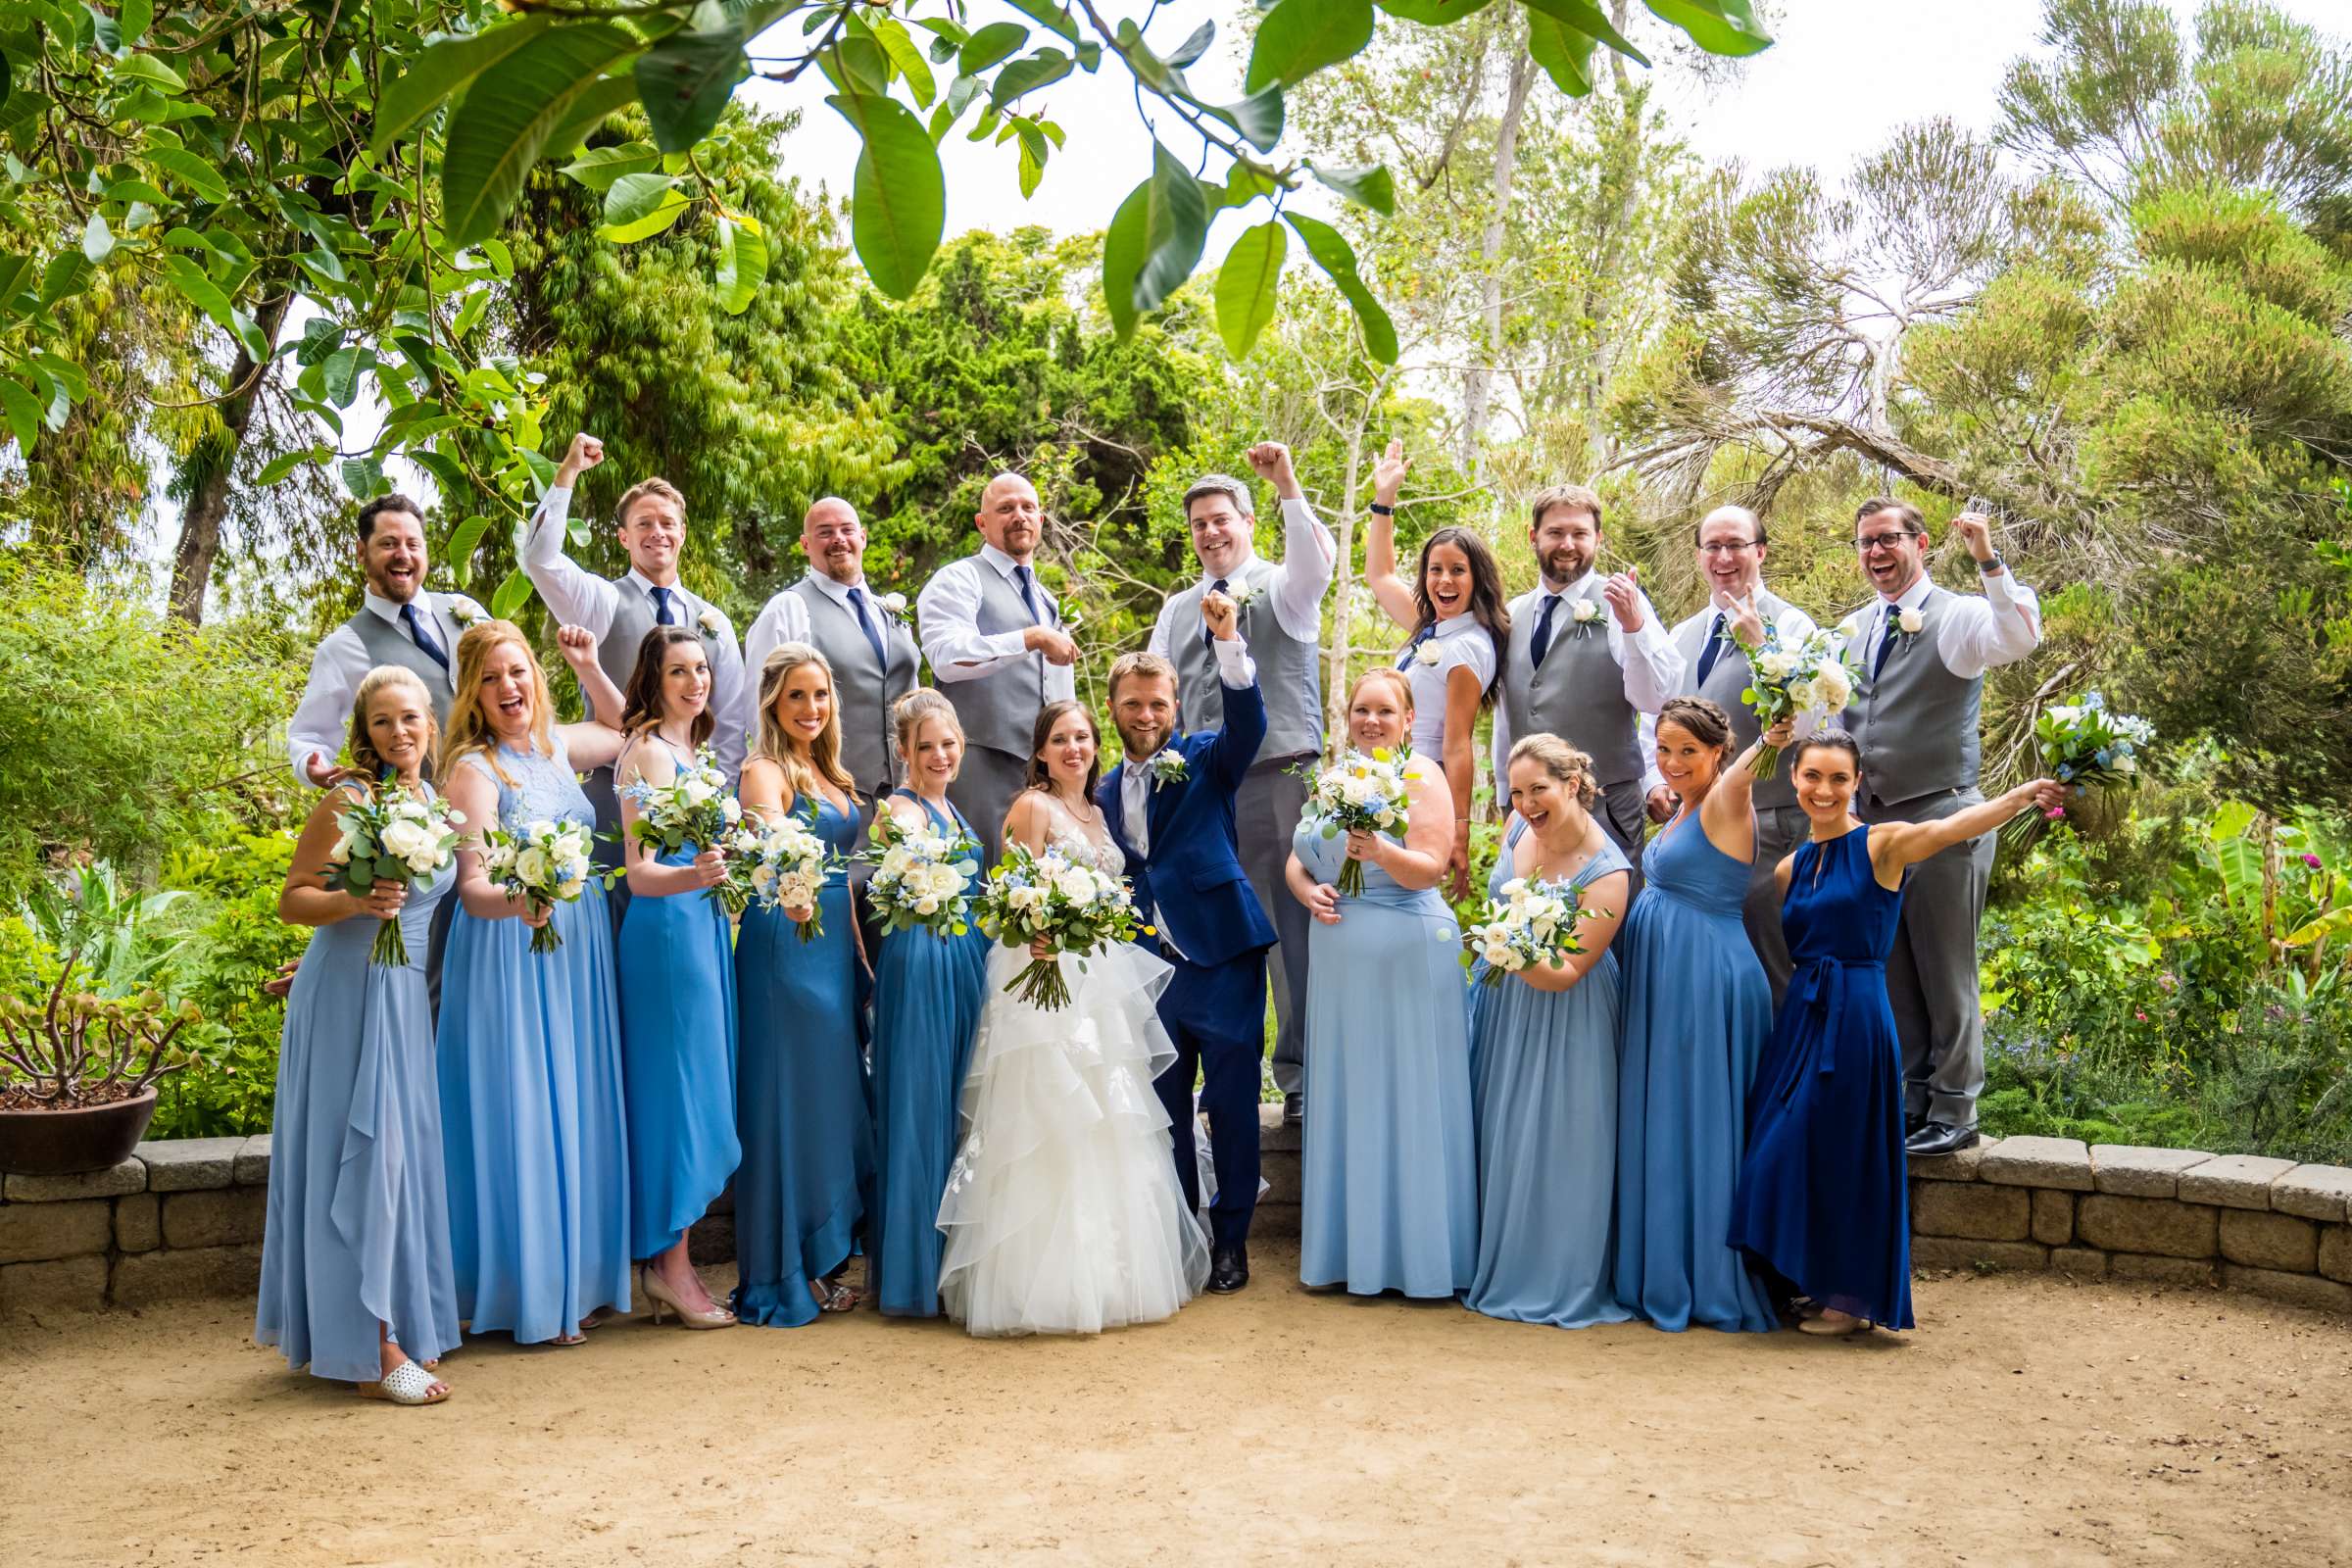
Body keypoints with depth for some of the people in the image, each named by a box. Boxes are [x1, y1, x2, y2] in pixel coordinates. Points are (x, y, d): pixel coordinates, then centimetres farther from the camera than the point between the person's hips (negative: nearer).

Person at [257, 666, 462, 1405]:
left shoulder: (438, 803, 9)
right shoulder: (347, 803, -9)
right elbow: (292, 901, -8)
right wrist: (355, 903, -27)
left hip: (410, 996, 6)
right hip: (348, 993, -6)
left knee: (406, 1151, 9)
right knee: (363, 1153, -7)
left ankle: (406, 1321, 21)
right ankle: (370, 1349, -2)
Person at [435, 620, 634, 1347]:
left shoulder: (556, 744, 7)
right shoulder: (474, 769, -11)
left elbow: (625, 734, 29)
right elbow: (471, 887, -18)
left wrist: (589, 667, 16)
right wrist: (517, 903, -38)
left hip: (579, 950, 7)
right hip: (511, 958, -7)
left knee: (579, 1109, 11)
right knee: (523, 1113, -2)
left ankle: (579, 1278, 23)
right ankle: (529, 1296, 9)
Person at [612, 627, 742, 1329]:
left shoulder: (691, 749, 15)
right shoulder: (647, 752, -11)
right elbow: (639, 873, -18)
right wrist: (694, 877, -34)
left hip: (706, 925, 9)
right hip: (667, 928, -9)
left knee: (703, 1083, 10)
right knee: (678, 1083, -5)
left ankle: (669, 1260, 17)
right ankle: (671, 1264, 4)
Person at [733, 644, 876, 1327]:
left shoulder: (828, 773, 15)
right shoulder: (765, 771, -10)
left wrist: (857, 940, 15)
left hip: (833, 942, 9)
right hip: (786, 941, -9)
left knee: (833, 1093, 12)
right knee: (789, 1097, -3)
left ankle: (822, 1257, 23)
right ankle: (784, 1275, 7)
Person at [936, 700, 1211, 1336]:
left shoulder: (1095, 813, 17)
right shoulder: (1033, 807, -6)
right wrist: (1038, 938, -31)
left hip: (1099, 982, 8)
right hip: (1046, 975, -8)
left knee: (1103, 1129, 10)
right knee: (1051, 1126, -7)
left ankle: (1105, 1274, 19)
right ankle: (1050, 1285, -1)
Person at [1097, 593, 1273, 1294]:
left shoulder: (1208, 760, 0)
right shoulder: (1106, 794, 13)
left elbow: (1249, 721, -21)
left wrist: (1228, 639, -34)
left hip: (1222, 961, -4)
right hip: (1150, 968, 4)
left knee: (1232, 1105, 2)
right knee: (1164, 1111, 11)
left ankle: (1230, 1240, 16)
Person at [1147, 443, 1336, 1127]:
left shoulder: (1282, 589, 4)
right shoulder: (1176, 611, 17)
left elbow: (1318, 560, -20)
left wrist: (1288, 487, -28)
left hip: (1279, 781, -4)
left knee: (1293, 931, -4)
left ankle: (1300, 1079, 5)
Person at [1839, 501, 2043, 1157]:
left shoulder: (1957, 616, -7)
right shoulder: (1854, 630, 13)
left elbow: (2022, 637, -28)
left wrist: (1988, 562, -34)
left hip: (1941, 819, -7)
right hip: (1872, 823, 7)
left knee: (1946, 975, 1)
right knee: (1892, 974, 14)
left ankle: (1954, 1111, 11)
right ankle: (1912, 1101, 25)